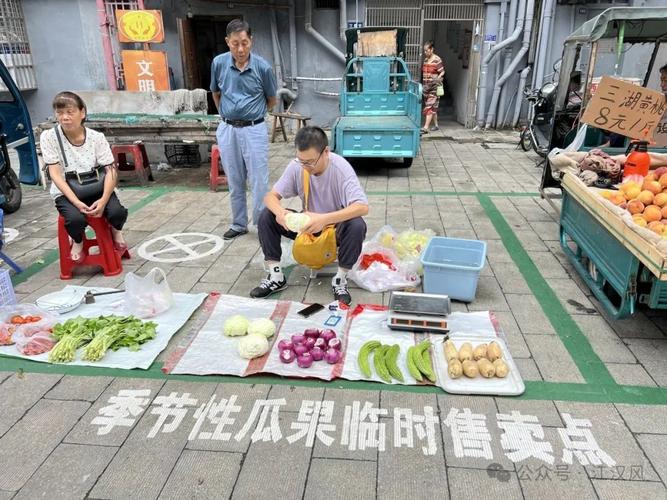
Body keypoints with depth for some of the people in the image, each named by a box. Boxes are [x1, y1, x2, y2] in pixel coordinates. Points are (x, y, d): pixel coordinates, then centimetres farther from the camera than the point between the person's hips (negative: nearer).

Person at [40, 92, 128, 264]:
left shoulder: (97, 137, -8)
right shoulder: (48, 137, -11)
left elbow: (111, 170, -11)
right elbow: (55, 173, -14)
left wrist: (104, 199, -27)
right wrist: (76, 202, -26)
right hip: (66, 192, -1)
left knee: (118, 212, -28)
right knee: (76, 219, -32)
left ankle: (116, 231, 11)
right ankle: (77, 241, 6)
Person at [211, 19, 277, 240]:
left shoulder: (263, 67, -9)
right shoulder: (218, 63, -2)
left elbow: (272, 100, 7)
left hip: (254, 129, -3)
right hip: (227, 129, 3)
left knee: (259, 181, -1)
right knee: (234, 181, 12)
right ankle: (239, 224, 25)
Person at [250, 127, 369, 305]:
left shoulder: (341, 168, -26)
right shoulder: (296, 166, -15)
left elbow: (363, 207, -36)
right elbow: (271, 196, -12)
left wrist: (324, 219, -47)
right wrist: (279, 212, -37)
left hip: (336, 227, -3)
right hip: (308, 225, 4)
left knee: (357, 226, -36)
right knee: (266, 216, -15)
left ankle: (340, 280, -16)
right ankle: (276, 276, -6)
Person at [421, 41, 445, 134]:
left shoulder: (437, 60, -9)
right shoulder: (425, 60, 13)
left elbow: (442, 72, -10)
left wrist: (437, 79, -25)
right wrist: (423, 84, 15)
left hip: (434, 87, -7)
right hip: (426, 87, 7)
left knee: (429, 107, -12)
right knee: (433, 107, 13)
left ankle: (425, 128, -18)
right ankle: (436, 125, 22)